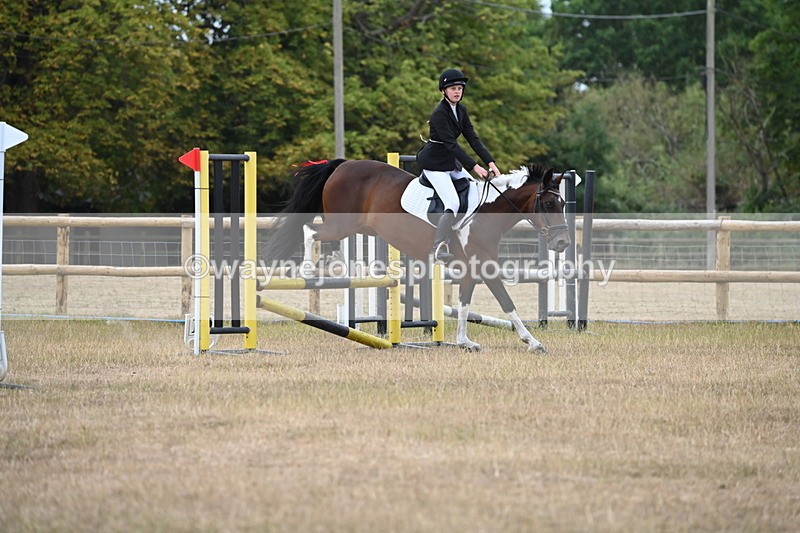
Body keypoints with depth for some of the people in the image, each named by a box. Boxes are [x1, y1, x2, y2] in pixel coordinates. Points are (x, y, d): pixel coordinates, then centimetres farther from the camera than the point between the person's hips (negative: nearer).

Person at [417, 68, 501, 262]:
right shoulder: (439, 114, -20)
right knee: (453, 204, -20)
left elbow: (472, 138, 1)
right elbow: (451, 144, -26)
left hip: (451, 162, 9)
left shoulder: (460, 110, 5)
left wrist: (490, 162, -10)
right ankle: (438, 249, -17)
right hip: (434, 163, -9)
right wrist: (474, 167, -31)